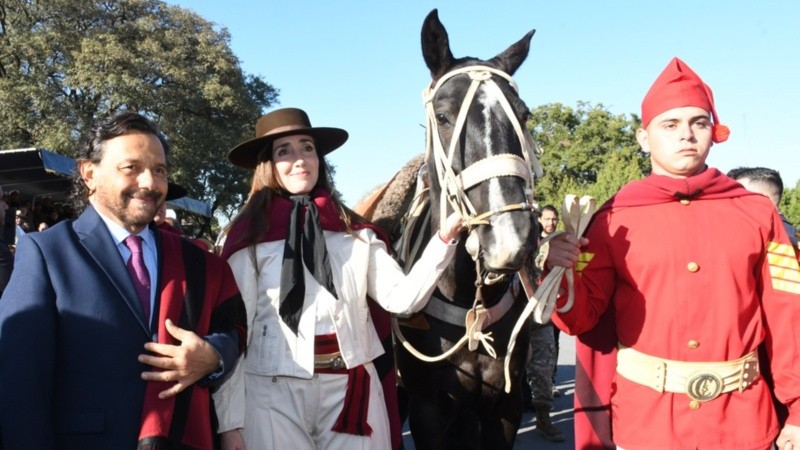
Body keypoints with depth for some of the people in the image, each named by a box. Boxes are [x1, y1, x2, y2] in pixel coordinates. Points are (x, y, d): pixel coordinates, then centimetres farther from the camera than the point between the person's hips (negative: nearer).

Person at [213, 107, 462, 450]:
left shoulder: (356, 231, 7)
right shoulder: (250, 237, -2)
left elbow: (403, 297, 0)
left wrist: (444, 238, -12)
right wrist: (231, 421, -6)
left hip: (352, 386, 3)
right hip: (274, 391, -2)